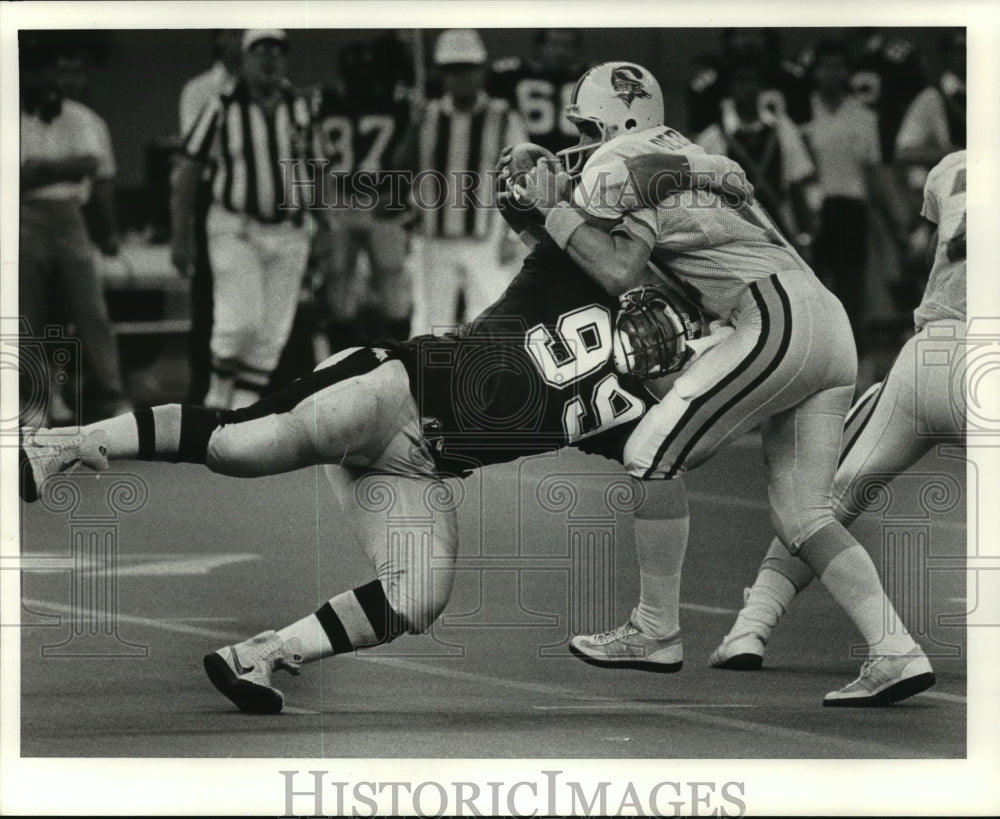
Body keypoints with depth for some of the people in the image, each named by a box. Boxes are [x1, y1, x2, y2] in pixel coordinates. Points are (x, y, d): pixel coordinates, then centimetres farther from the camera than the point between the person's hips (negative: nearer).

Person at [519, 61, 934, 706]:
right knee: (803, 516, 9)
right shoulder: (690, 160, 27)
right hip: (832, 325, 9)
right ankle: (897, 654, -2)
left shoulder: (635, 168, -1)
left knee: (652, 456, -2)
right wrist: (651, 316, 12)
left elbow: (620, 270, -12)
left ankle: (657, 632, 4)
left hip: (778, 321, -9)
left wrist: (555, 210, -3)